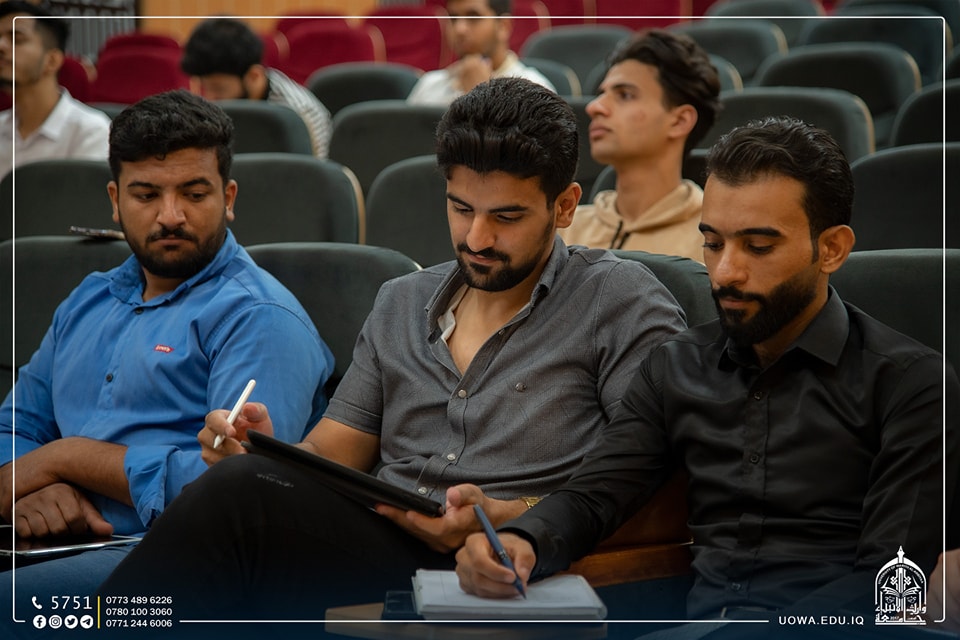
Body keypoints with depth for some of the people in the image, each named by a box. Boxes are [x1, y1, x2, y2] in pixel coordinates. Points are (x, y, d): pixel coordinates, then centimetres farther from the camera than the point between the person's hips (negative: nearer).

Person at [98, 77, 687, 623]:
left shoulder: (619, 300, 5)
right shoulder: (402, 302, 23)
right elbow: (333, 454, 20)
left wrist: (512, 518, -16)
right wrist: (270, 455, -5)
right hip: (377, 547, 5)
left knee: (239, 493, -29)